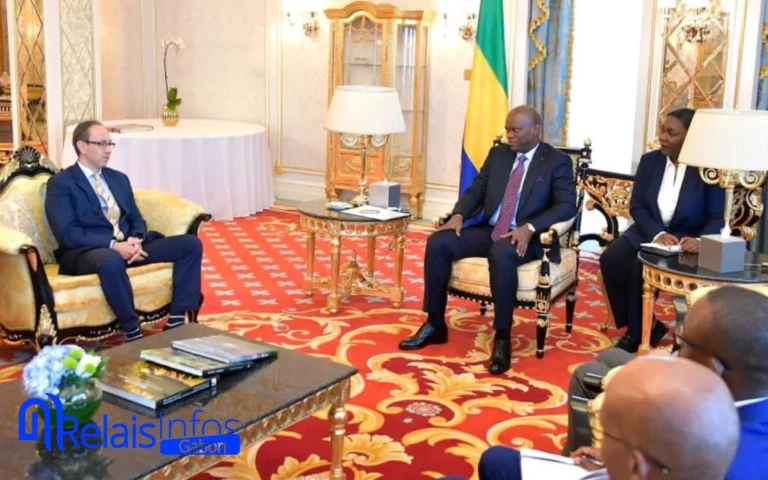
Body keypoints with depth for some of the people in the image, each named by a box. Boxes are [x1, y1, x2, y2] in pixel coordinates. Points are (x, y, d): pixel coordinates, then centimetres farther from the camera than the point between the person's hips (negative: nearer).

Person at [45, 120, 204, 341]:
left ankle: (177, 321, -17)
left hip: (128, 245, 7)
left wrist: (136, 240, -8)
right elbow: (68, 233, -12)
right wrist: (113, 245, -22)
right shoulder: (60, 183, -1)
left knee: (191, 244, -10)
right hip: (86, 251, -7)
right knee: (111, 261, -43)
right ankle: (133, 333, -31)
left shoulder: (119, 178, 20)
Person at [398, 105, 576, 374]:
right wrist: (459, 215, -10)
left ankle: (502, 339, -29)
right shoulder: (498, 154, 14)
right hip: (488, 230, 6)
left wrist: (530, 228, -25)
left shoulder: (557, 161, -1)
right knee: (438, 243, -16)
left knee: (501, 255, -40)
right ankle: (435, 324, -7)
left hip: (525, 238, -5)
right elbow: (475, 190, 12)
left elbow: (567, 206, -11)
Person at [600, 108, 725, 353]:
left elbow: (717, 218, -10)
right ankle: (646, 328, -7)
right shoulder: (649, 161, 3)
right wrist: (657, 234, -20)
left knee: (643, 268, -31)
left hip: (687, 242, -4)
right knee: (610, 260, -23)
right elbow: (637, 207, -1)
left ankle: (636, 333, -8)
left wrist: (700, 241, -32)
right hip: (648, 233, 5)